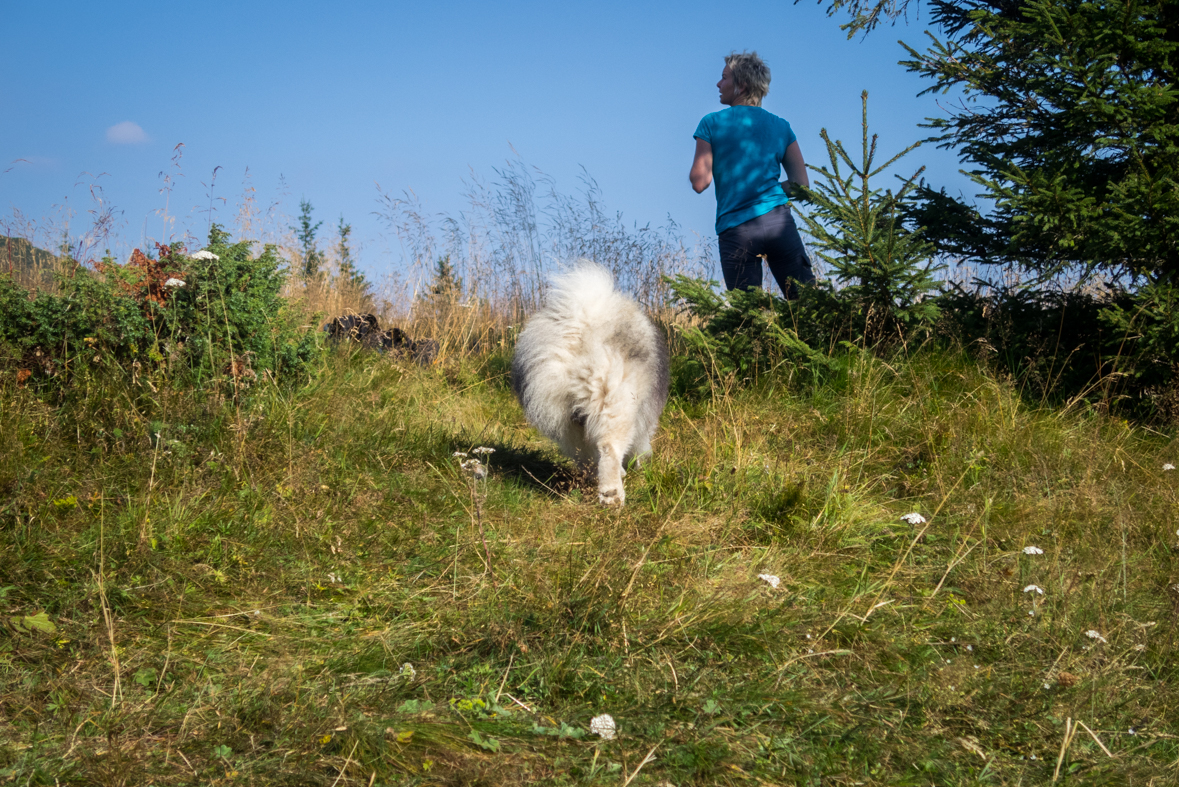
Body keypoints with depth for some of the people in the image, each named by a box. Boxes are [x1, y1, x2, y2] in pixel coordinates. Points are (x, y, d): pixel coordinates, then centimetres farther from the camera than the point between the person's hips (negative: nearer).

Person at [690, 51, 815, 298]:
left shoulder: (712, 124, 5)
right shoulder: (781, 126, 14)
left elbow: (699, 182, -2)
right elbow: (801, 184, 9)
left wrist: (695, 169, 19)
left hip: (735, 231, -2)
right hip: (778, 221, 2)